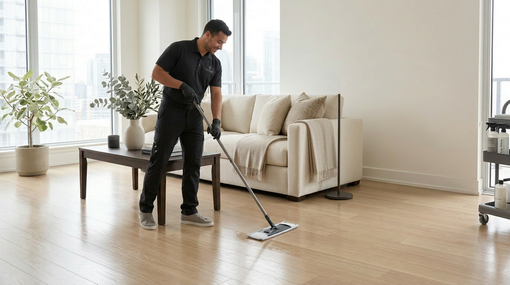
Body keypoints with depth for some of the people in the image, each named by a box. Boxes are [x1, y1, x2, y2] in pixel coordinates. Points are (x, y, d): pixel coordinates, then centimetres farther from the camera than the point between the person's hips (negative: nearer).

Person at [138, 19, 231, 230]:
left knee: (193, 164, 3)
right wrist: (182, 85, -20)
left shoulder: (215, 63, 7)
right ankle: (145, 210, 9)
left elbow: (216, 94, 1)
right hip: (171, 111, -5)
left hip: (194, 116, 6)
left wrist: (216, 120, -13)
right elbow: (157, 73, -9)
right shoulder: (178, 48, -8)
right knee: (158, 161, -3)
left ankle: (189, 212, 12)